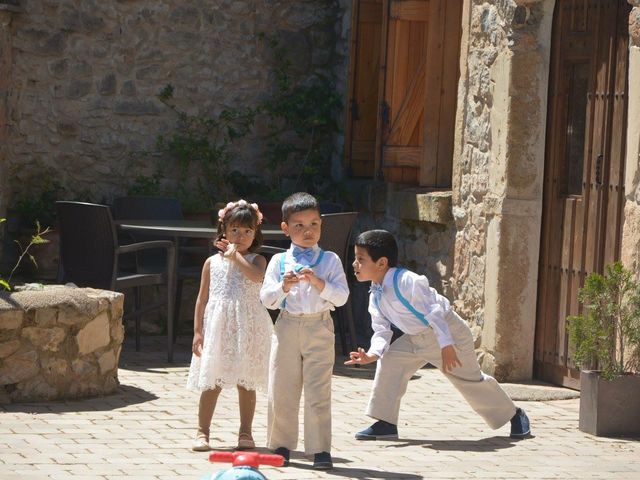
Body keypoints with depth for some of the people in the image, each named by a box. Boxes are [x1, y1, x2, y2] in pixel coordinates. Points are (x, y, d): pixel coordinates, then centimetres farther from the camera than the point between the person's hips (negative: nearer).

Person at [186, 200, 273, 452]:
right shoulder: (212, 263, 6)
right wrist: (198, 332, 1)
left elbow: (257, 276, -22)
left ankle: (245, 432, 14)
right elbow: (202, 299, 7)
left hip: (248, 329, -1)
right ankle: (202, 431, 9)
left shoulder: (256, 260, 3)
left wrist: (235, 255, -14)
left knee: (246, 382, 4)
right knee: (211, 382, 2)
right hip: (217, 327, 1)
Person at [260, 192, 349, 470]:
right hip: (287, 329, 2)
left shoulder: (330, 260, 3)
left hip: (319, 330, -2)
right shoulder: (279, 261, 5)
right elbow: (267, 299, 1)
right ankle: (281, 445, 18)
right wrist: (284, 287, -17)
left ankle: (320, 450, 1)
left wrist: (319, 283, -19)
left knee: (318, 392, -3)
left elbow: (341, 296, -5)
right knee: (282, 392, 6)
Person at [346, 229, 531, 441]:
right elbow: (381, 331, -1)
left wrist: (446, 346, -32)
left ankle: (514, 415, 26)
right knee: (389, 362, -11)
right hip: (417, 339, 7)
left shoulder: (406, 282, -30)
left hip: (448, 333, -7)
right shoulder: (375, 296, -4)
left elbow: (433, 312, -30)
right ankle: (385, 423, -5)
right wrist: (372, 354, -21)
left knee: (471, 380, 5)